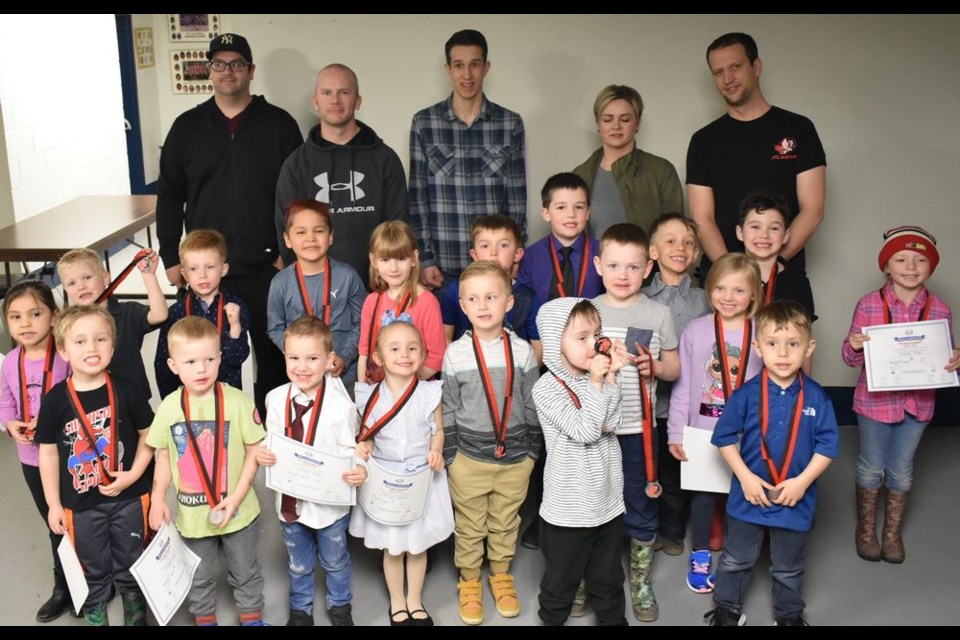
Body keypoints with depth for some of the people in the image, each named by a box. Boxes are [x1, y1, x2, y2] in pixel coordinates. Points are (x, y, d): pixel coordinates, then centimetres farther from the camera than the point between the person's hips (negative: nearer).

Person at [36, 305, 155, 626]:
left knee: (131, 569, 17)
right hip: (81, 504, 0)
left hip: (128, 498, 0)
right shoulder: (55, 400, -10)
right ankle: (95, 619, 36)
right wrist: (54, 504, 0)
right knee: (92, 574, 17)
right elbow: (48, 453, -2)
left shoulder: (126, 391, -10)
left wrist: (134, 474, -12)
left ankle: (137, 619, 38)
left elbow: (148, 434, 0)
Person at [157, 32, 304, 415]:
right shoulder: (187, 127, 6)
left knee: (273, 356, 8)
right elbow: (169, 196, 8)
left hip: (267, 268, -1)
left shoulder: (279, 124, 1)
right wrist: (171, 258, 3)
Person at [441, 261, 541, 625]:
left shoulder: (522, 350, -6)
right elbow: (448, 410, -1)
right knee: (470, 526, 13)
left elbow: (532, 404, 3)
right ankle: (469, 581, 31)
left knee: (506, 523, 17)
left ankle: (501, 574, 37)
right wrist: (450, 455, 0)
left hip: (515, 457, 1)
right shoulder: (455, 353, -8)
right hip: (469, 457, -1)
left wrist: (532, 450, 5)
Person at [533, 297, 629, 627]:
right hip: (568, 509, -5)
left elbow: (610, 425, -11)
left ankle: (613, 619, 39)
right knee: (561, 580, 12)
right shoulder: (547, 388, -16)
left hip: (608, 502, 5)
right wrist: (597, 383, -21)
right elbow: (584, 432, -23)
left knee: (608, 578, 22)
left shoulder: (596, 377, 1)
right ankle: (551, 619, 32)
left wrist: (611, 378, -17)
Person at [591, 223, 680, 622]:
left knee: (641, 507, 11)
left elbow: (675, 368, 6)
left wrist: (655, 366, -15)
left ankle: (641, 581, 28)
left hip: (638, 428, 0)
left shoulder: (659, 314, -1)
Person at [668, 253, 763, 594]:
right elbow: (681, 386, -1)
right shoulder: (695, 331, -4)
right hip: (702, 429, 1)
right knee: (703, 492, 13)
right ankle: (700, 557, 31)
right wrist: (676, 432, -3)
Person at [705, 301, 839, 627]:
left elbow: (828, 444, -6)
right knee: (736, 560, 17)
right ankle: (727, 609, 38)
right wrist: (745, 477, -13)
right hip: (749, 497, 0)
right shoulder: (746, 394, -13)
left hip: (796, 499, 1)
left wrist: (802, 481, -15)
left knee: (789, 568, 20)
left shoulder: (816, 397, -11)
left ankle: (789, 615, 42)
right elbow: (724, 437, -6)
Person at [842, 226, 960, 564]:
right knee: (871, 468, 14)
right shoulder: (869, 305, -12)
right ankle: (866, 529, 36)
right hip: (876, 401, -2)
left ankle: (892, 532, 37)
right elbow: (853, 358, -7)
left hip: (917, 404, 2)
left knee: (901, 471, 17)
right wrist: (853, 346, -29)